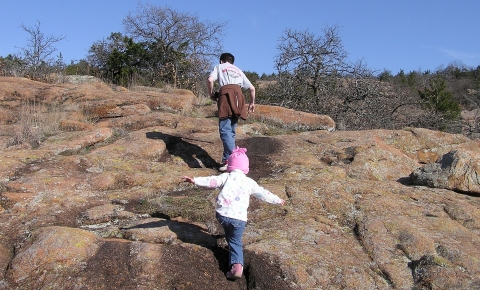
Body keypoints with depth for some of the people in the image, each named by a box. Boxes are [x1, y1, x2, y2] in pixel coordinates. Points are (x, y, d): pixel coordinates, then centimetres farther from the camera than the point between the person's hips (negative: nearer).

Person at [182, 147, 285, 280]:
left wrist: (195, 180, -2)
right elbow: (263, 194, 22)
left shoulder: (226, 176, 9)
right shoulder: (250, 182, 14)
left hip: (222, 213, 0)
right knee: (236, 242, 10)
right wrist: (277, 200, 35)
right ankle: (237, 265, -10)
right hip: (239, 218, 1)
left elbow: (212, 181, -2)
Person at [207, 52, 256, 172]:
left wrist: (211, 94, 14)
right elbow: (252, 88, 28)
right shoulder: (239, 71, 32)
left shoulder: (219, 67, 21)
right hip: (238, 96, 5)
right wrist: (252, 103, 40)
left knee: (225, 129, -13)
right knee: (231, 130, 10)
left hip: (226, 94, -5)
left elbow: (210, 80, 0)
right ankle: (227, 159, 7)